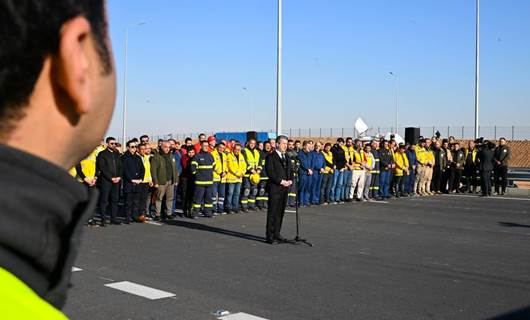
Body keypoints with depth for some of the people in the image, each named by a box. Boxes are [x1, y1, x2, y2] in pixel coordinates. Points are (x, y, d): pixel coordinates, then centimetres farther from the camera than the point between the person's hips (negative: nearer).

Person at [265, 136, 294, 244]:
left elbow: (290, 171, 20)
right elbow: (270, 172, -14)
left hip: (285, 189, 7)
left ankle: (276, 234, 19)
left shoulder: (287, 158, 18)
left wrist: (290, 180, 0)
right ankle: (270, 236, 0)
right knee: (272, 213, -4)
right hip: (274, 188, -7)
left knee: (281, 212, 10)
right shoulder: (271, 157, -6)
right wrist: (281, 181, -18)